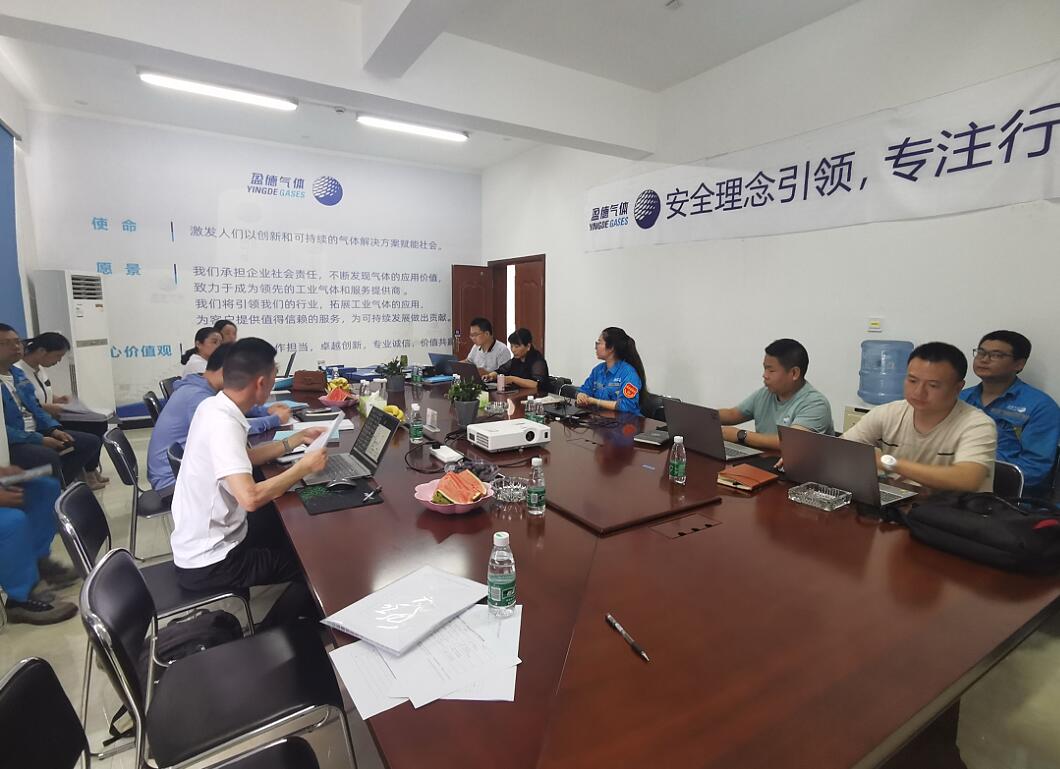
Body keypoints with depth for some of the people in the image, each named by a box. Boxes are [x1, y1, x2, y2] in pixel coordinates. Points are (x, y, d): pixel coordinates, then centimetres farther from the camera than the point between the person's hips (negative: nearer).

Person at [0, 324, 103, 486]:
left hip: (35, 433, 9)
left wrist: (53, 430, 2)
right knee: (49, 456, -36)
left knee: (91, 442, 2)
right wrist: (39, 440, -20)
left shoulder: (18, 373, 14)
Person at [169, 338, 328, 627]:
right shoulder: (223, 424, -29)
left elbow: (243, 458, 16)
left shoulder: (213, 406, 0)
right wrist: (304, 467, -24)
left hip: (205, 538, 9)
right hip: (208, 563, -9)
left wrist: (296, 440, 14)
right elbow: (250, 497, -38)